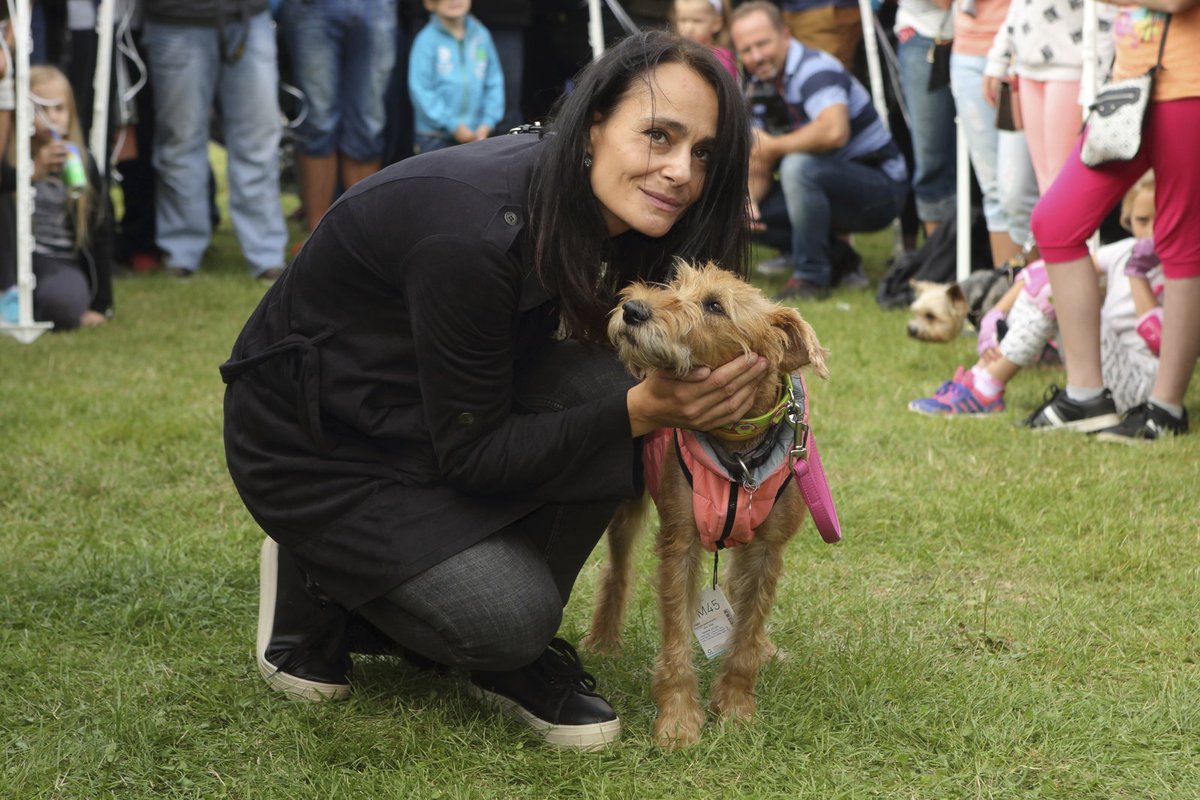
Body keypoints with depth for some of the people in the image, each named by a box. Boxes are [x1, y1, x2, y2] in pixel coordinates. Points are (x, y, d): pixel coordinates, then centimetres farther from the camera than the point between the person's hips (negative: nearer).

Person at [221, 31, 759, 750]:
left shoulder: (588, 209, -11)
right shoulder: (473, 231, -34)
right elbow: (472, 454, -25)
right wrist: (641, 411, -32)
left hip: (424, 408, 7)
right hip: (312, 441, -7)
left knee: (606, 386, -19)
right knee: (508, 617, -22)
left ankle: (517, 651, 0)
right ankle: (316, 584, 8)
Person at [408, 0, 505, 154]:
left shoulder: (481, 35, 2)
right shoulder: (427, 40, -11)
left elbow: (494, 82, 8)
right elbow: (420, 90, -12)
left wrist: (487, 124, -1)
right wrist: (453, 125, -13)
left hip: (475, 136, 4)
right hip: (434, 137, -4)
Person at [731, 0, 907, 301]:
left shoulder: (814, 68, -20)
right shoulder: (759, 86, 6)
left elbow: (834, 131, -40)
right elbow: (759, 159, 7)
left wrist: (774, 146, -24)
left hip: (881, 188, -9)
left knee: (798, 165, -35)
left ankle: (811, 276, -21)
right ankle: (837, 259, 13)